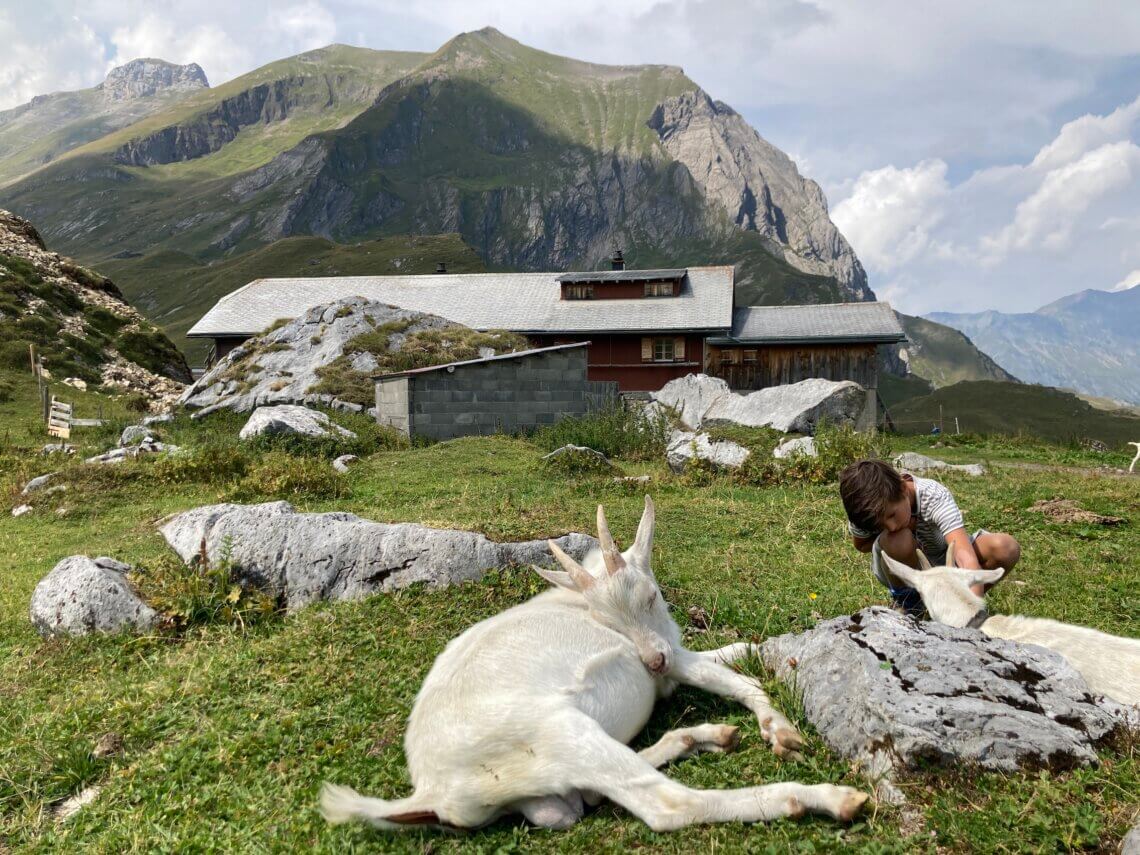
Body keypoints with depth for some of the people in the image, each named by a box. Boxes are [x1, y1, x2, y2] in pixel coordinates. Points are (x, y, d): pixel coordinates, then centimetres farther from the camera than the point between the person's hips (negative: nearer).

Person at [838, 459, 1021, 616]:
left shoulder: (934, 496, -34)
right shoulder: (865, 510, -26)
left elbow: (967, 557, -45)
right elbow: (861, 545, -5)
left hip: (943, 562, 0)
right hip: (904, 569, 0)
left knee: (1007, 548, -28)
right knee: (898, 540, -37)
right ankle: (907, 601, -4)